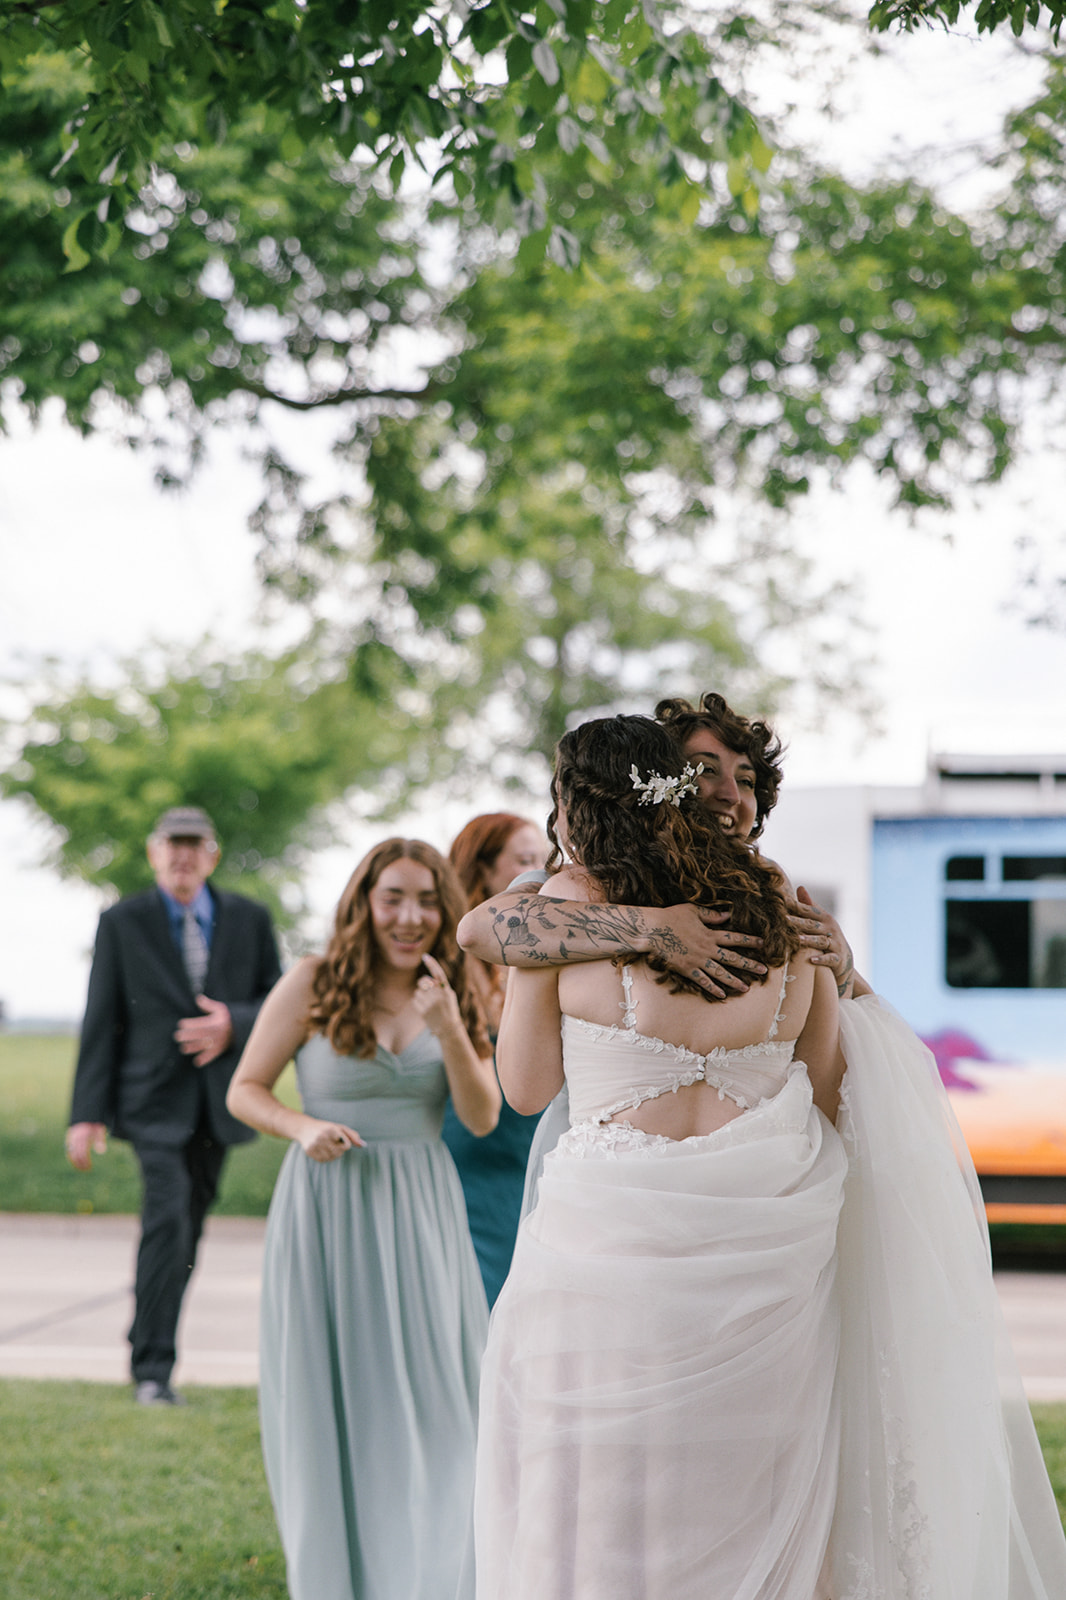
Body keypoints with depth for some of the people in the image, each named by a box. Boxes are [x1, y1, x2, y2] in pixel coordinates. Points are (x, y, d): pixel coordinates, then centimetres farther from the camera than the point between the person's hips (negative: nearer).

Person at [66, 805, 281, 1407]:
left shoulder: (250, 920, 7)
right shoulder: (122, 922, 1)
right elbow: (101, 1021, 0)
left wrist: (234, 1024, -13)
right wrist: (87, 1112, -5)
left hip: (217, 1100, 3)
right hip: (155, 1097, -3)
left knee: (190, 1227, 9)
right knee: (168, 1216, -18)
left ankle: (153, 1344, 25)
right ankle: (154, 1368, -16)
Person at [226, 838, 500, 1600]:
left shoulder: (453, 995, 6)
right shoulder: (313, 983, -5)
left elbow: (483, 1117, -1)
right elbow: (245, 1090, 0)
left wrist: (451, 1032, -15)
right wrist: (304, 1127, -19)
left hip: (421, 1214, 3)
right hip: (328, 1213, -3)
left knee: (429, 1398, 4)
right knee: (333, 1401, 4)